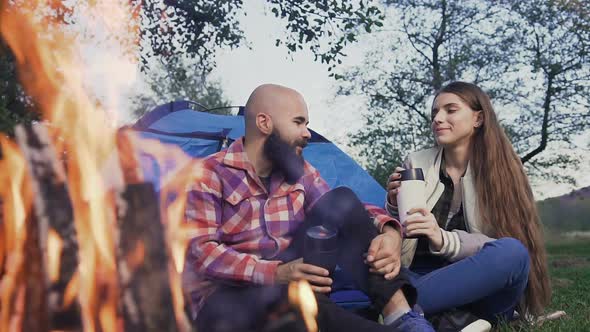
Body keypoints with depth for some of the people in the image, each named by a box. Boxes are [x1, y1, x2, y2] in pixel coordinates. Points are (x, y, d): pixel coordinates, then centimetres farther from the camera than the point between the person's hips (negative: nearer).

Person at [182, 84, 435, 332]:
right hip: (227, 299, -5)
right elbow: (203, 253, -19)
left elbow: (347, 212, 3)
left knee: (342, 199, -16)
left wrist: (389, 233, -21)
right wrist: (275, 274, -34)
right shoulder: (207, 175, -10)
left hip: (290, 280, 6)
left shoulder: (301, 172, 9)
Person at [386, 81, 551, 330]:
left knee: (512, 253, -34)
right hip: (422, 276, 2)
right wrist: (395, 208, -16)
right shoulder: (416, 163, 6)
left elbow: (498, 242, -9)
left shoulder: (502, 170, 2)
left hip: (477, 290, -1)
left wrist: (443, 239, -26)